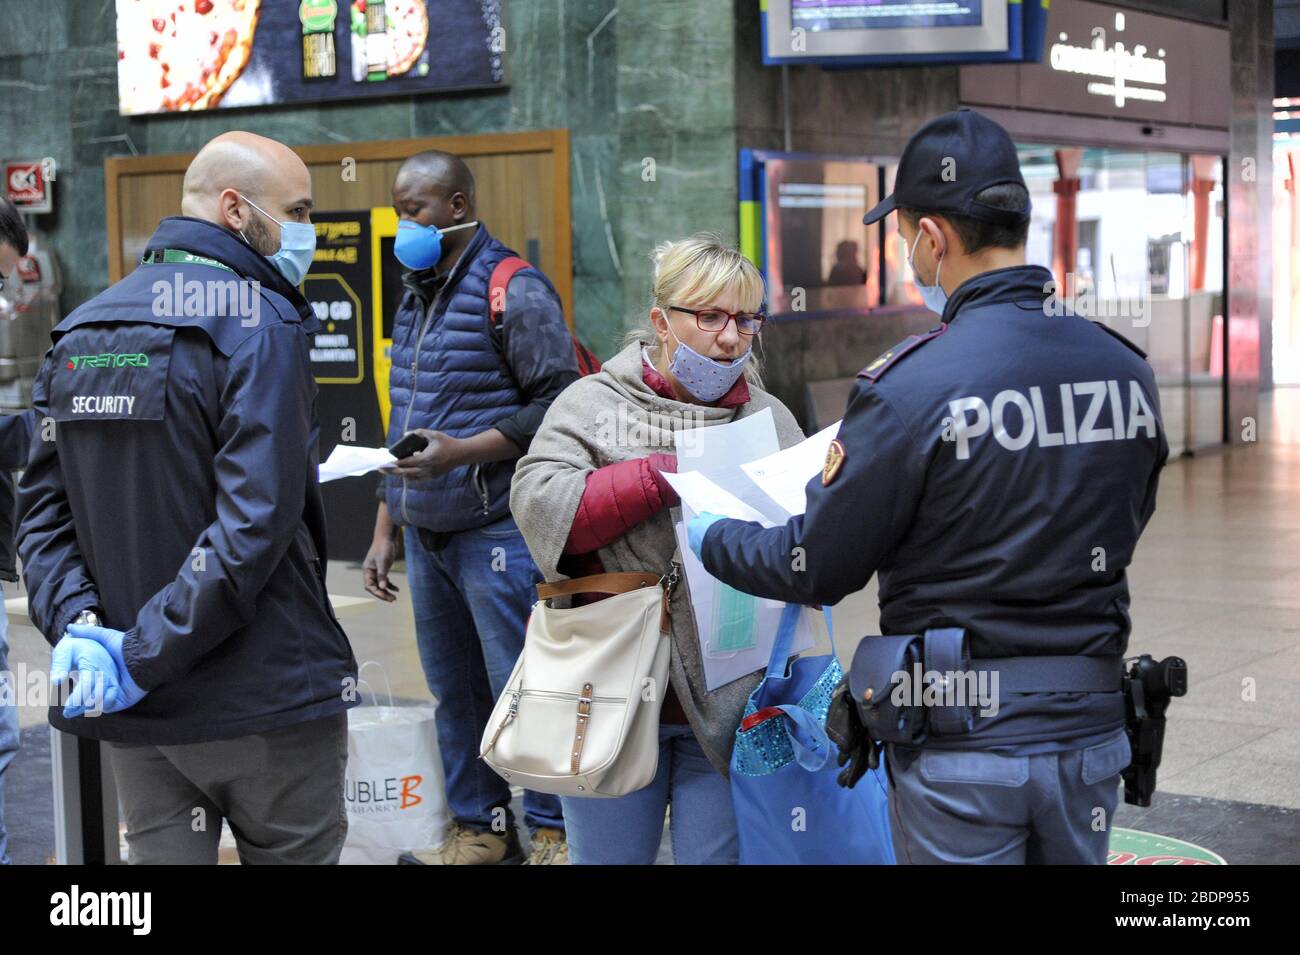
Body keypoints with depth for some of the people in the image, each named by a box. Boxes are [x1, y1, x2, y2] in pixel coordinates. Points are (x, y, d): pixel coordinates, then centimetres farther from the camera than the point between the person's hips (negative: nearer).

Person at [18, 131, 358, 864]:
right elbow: (256, 521, -23)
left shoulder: (81, 330, 8)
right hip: (262, 700, -6)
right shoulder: (258, 322, -13)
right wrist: (146, 657, -19)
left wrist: (76, 624, -9)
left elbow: (45, 507, 3)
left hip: (136, 710, 6)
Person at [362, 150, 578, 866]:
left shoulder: (514, 292, -9)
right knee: (454, 690, 13)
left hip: (495, 532, -8)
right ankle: (479, 830, 24)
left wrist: (464, 450, -20)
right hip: (426, 535, 8)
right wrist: (386, 531, 20)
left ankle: (553, 834, 8)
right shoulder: (415, 299, 17)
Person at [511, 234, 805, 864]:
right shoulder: (592, 404, 1)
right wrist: (659, 476, -20)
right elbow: (539, 506, -14)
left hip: (730, 702, 2)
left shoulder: (772, 420, 10)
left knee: (719, 854, 8)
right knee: (609, 855, 10)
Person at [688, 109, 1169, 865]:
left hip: (963, 750, -5)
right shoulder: (1128, 372, -2)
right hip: (1092, 732, 5)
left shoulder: (911, 387, -19)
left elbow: (817, 570, -9)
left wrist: (706, 534, 9)